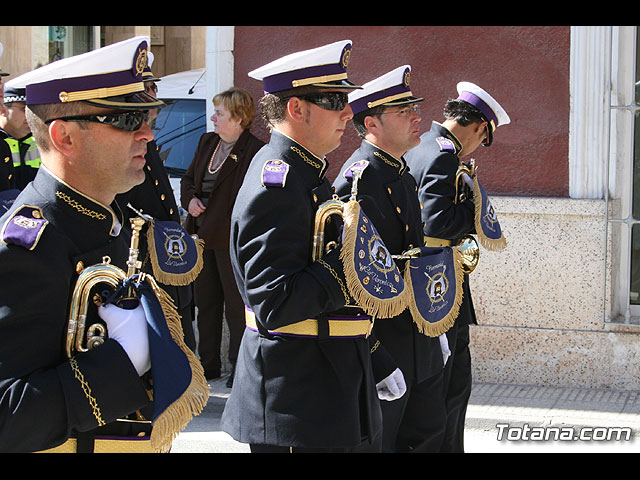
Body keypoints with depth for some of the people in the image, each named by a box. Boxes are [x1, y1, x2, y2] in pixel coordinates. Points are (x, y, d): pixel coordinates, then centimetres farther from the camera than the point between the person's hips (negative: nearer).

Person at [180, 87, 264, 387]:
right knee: (205, 301, 14)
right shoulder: (207, 142, 11)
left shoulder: (255, 151, -13)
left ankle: (241, 366, 12)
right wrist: (190, 199, 1)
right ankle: (209, 363, 25)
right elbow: (188, 178, 20)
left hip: (232, 238, -8)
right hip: (202, 233, 8)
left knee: (236, 303, 1)